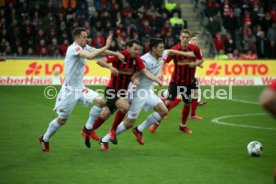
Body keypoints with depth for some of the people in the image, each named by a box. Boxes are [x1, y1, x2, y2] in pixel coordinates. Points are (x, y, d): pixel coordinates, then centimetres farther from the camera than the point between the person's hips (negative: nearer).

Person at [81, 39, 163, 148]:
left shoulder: (137, 59, -5)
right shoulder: (119, 56, -19)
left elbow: (146, 72, -10)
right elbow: (100, 61, -25)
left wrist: (157, 80, -25)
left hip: (122, 91, 6)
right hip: (111, 90, -6)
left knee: (105, 114, 11)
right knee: (125, 106, -27)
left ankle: (87, 131, 28)